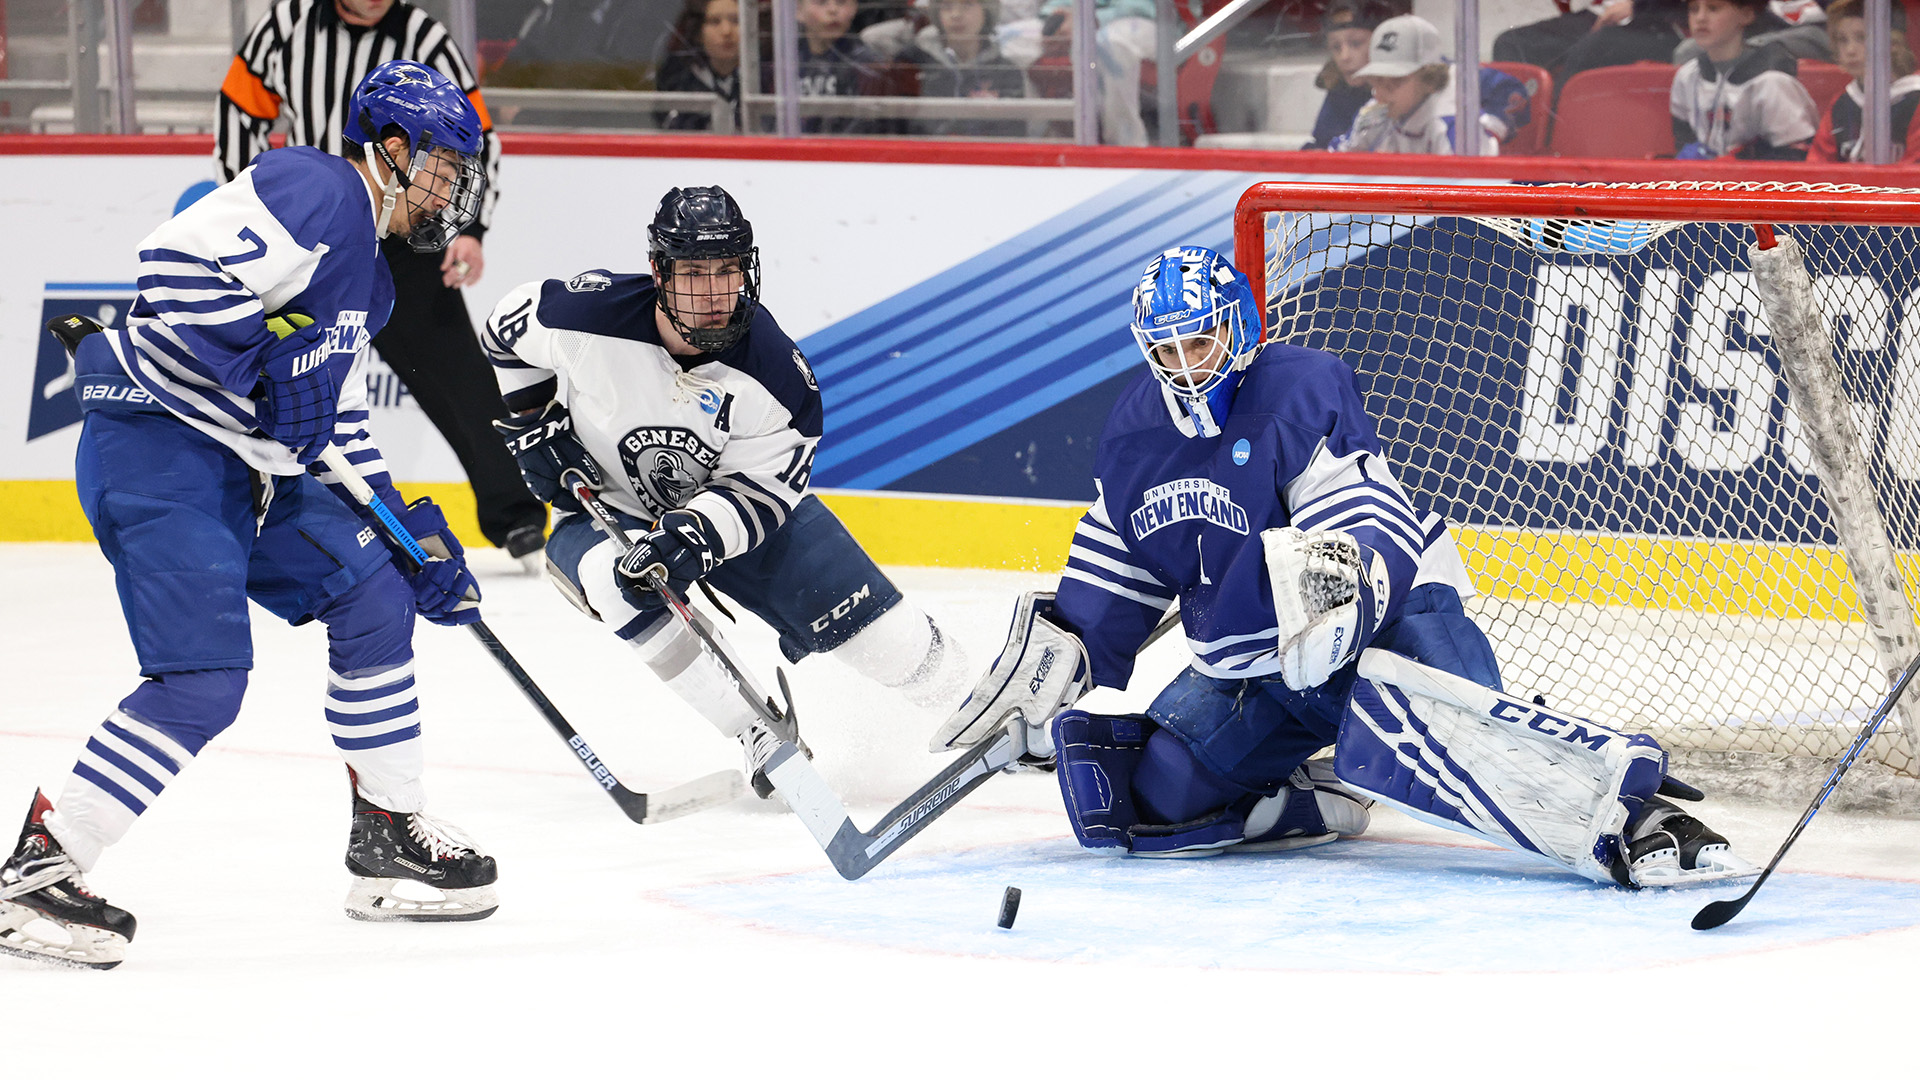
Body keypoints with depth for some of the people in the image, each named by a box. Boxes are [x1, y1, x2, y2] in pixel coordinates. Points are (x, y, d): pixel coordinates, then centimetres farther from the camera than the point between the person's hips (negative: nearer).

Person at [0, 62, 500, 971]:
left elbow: (337, 427, 26)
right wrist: (266, 361, -27)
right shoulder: (315, 191, -11)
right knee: (203, 680, -17)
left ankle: (388, 836, 21)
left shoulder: (363, 272, 22)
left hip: (243, 469, 11)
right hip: (155, 448, -11)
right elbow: (178, 263, -25)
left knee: (376, 597, 10)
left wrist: (413, 537, 21)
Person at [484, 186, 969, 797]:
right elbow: (506, 331, -5)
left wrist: (693, 538, -41)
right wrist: (536, 427, -7)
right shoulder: (587, 316, -27)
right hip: (605, 506, 0)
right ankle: (757, 735, -24)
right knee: (626, 586, -37)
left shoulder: (776, 371, -27)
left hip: (738, 503, 0)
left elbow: (759, 490, -23)